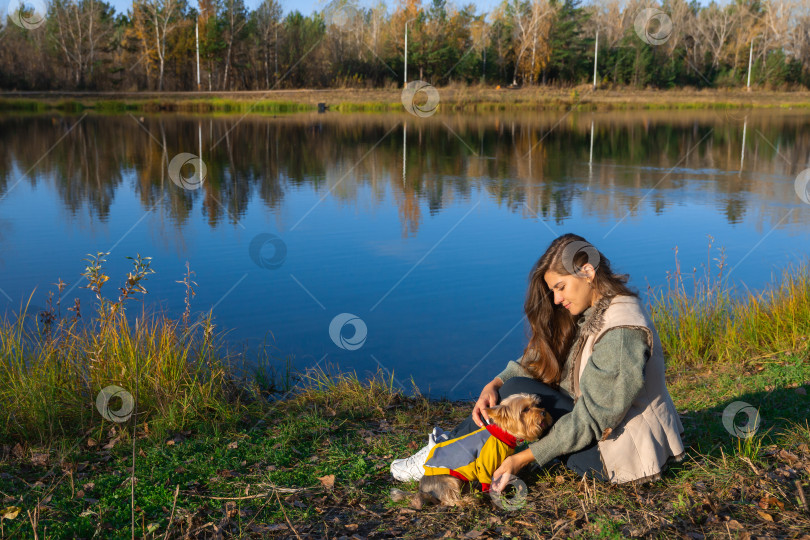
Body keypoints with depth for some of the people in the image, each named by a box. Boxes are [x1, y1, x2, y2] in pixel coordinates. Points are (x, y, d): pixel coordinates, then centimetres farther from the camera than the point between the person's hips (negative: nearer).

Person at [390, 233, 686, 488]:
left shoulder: (622, 332, -25)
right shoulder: (588, 313, 4)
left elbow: (590, 420, -26)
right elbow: (537, 359, 3)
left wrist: (523, 458, -26)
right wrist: (493, 385, -15)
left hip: (625, 454, -9)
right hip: (606, 431, 9)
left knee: (518, 392, -17)